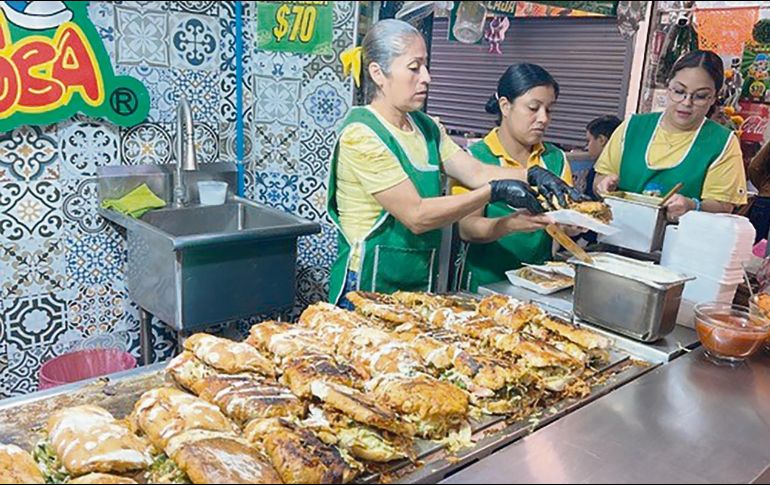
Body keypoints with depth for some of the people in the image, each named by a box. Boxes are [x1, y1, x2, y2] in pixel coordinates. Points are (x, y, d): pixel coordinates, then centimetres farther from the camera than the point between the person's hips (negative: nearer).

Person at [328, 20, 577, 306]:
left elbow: (476, 172, 0)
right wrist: (494, 191, -22)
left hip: (422, 282, 7)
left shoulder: (427, 127, 8)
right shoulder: (361, 135, -17)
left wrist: (530, 175, -16)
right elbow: (416, 216, -22)